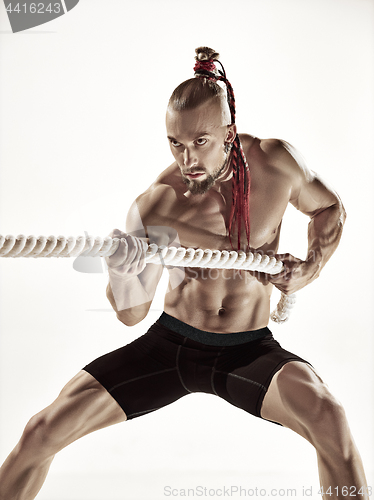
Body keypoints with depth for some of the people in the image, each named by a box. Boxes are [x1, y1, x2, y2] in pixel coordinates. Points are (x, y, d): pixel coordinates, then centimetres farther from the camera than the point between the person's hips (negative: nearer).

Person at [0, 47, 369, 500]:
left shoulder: (277, 162, -11)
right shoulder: (155, 206, -16)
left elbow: (330, 208, 11)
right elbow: (131, 315, -10)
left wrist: (312, 267, -7)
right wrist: (122, 274, -32)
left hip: (249, 351, 0)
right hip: (171, 344, 0)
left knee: (327, 417, -33)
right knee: (44, 429, -13)